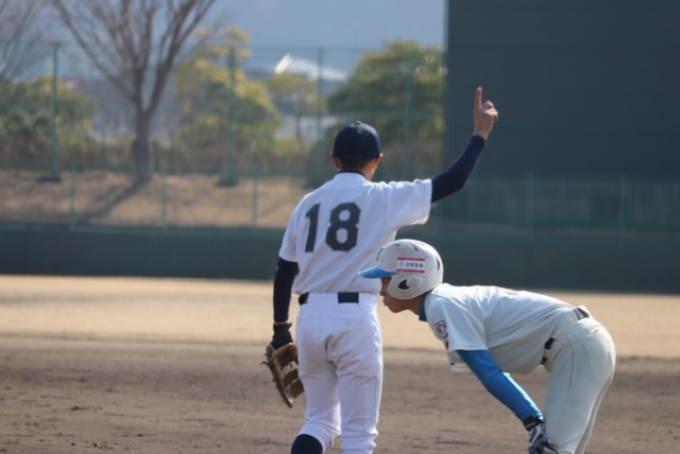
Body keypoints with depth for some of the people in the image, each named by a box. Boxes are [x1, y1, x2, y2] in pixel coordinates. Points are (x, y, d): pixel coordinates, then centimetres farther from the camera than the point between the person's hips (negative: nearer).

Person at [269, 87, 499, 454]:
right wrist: (480, 133, 10)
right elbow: (452, 182, -2)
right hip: (355, 317, -5)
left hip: (311, 317, 5)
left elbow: (284, 271, 12)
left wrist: (281, 329, 21)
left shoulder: (309, 203, 12)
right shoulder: (385, 198, -2)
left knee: (321, 421, 17)